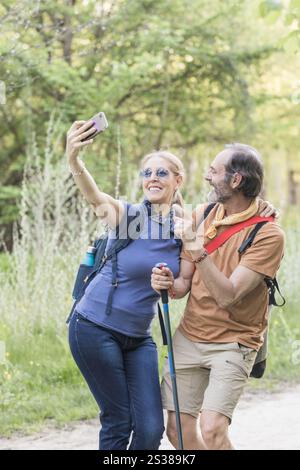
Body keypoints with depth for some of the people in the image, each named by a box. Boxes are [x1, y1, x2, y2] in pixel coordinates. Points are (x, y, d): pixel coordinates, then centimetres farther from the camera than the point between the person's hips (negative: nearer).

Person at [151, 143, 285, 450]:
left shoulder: (267, 234, -17)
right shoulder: (202, 215, 1)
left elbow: (227, 296, -23)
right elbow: (185, 282, 6)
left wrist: (197, 249, -31)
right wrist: (170, 284, -17)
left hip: (233, 342, -5)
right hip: (189, 336, 6)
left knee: (211, 431, -20)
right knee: (179, 432, 4)